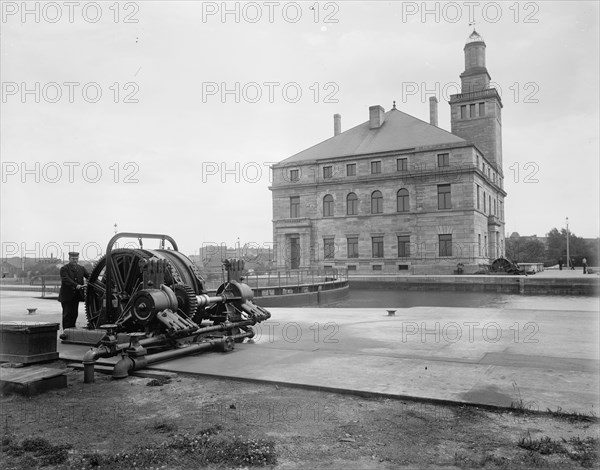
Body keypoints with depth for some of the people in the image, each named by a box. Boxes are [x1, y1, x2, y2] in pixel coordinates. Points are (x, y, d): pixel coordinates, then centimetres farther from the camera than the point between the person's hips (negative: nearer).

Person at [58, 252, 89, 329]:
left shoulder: (81, 268, 12)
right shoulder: (64, 269, -5)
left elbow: (89, 276, 1)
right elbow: (66, 280, -20)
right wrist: (76, 285, -35)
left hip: (76, 296, 5)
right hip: (67, 296, -5)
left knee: (74, 314, 10)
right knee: (67, 314, -1)